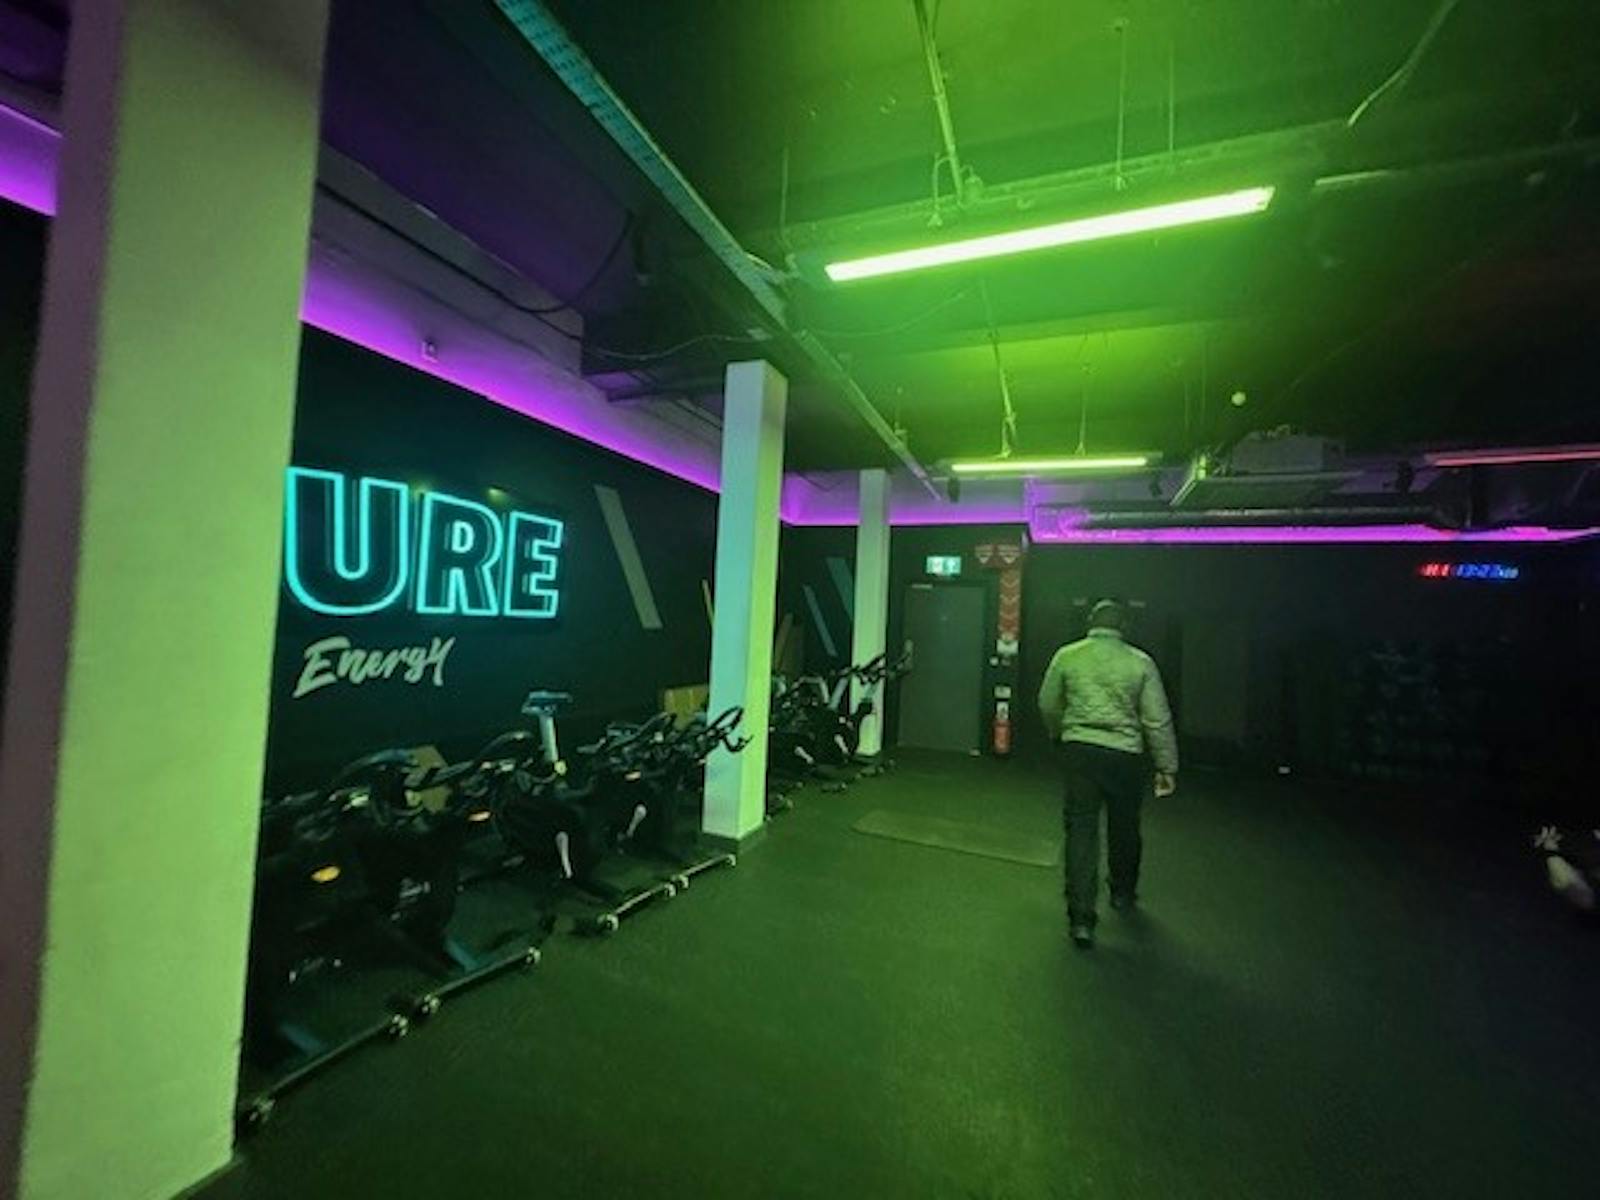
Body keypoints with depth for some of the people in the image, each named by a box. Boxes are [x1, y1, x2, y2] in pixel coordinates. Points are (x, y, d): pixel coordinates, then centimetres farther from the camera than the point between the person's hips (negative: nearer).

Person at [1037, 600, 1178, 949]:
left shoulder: (1067, 655, -1)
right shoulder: (1141, 662, -2)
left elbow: (1048, 705, 7)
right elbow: (1158, 720, -1)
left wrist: (1059, 735, 27)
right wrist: (1167, 767, 7)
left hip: (1079, 751, -1)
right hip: (1126, 755, 1)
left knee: (1081, 831, 4)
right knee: (1124, 829, 21)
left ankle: (1081, 918, 2)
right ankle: (1123, 894, 44)